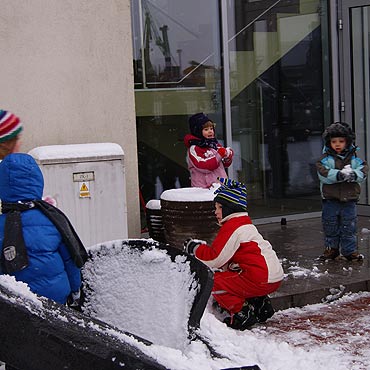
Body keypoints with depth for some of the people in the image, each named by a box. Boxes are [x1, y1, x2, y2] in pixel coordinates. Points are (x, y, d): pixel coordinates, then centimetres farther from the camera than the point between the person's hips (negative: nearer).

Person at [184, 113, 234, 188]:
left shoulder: (215, 144, 13)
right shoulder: (194, 149, -9)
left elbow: (225, 164, 21)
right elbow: (204, 167, -20)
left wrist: (228, 158, -2)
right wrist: (219, 155, -20)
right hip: (204, 188, -7)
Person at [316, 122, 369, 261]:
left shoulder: (354, 158, 5)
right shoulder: (325, 158, -3)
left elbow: (363, 170, -4)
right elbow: (323, 173, -16)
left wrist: (353, 174, -25)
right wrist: (340, 175, -27)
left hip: (349, 199, 1)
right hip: (330, 199, -1)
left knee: (349, 227, 6)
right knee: (330, 227, 8)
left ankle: (350, 250, 16)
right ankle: (331, 248, 23)